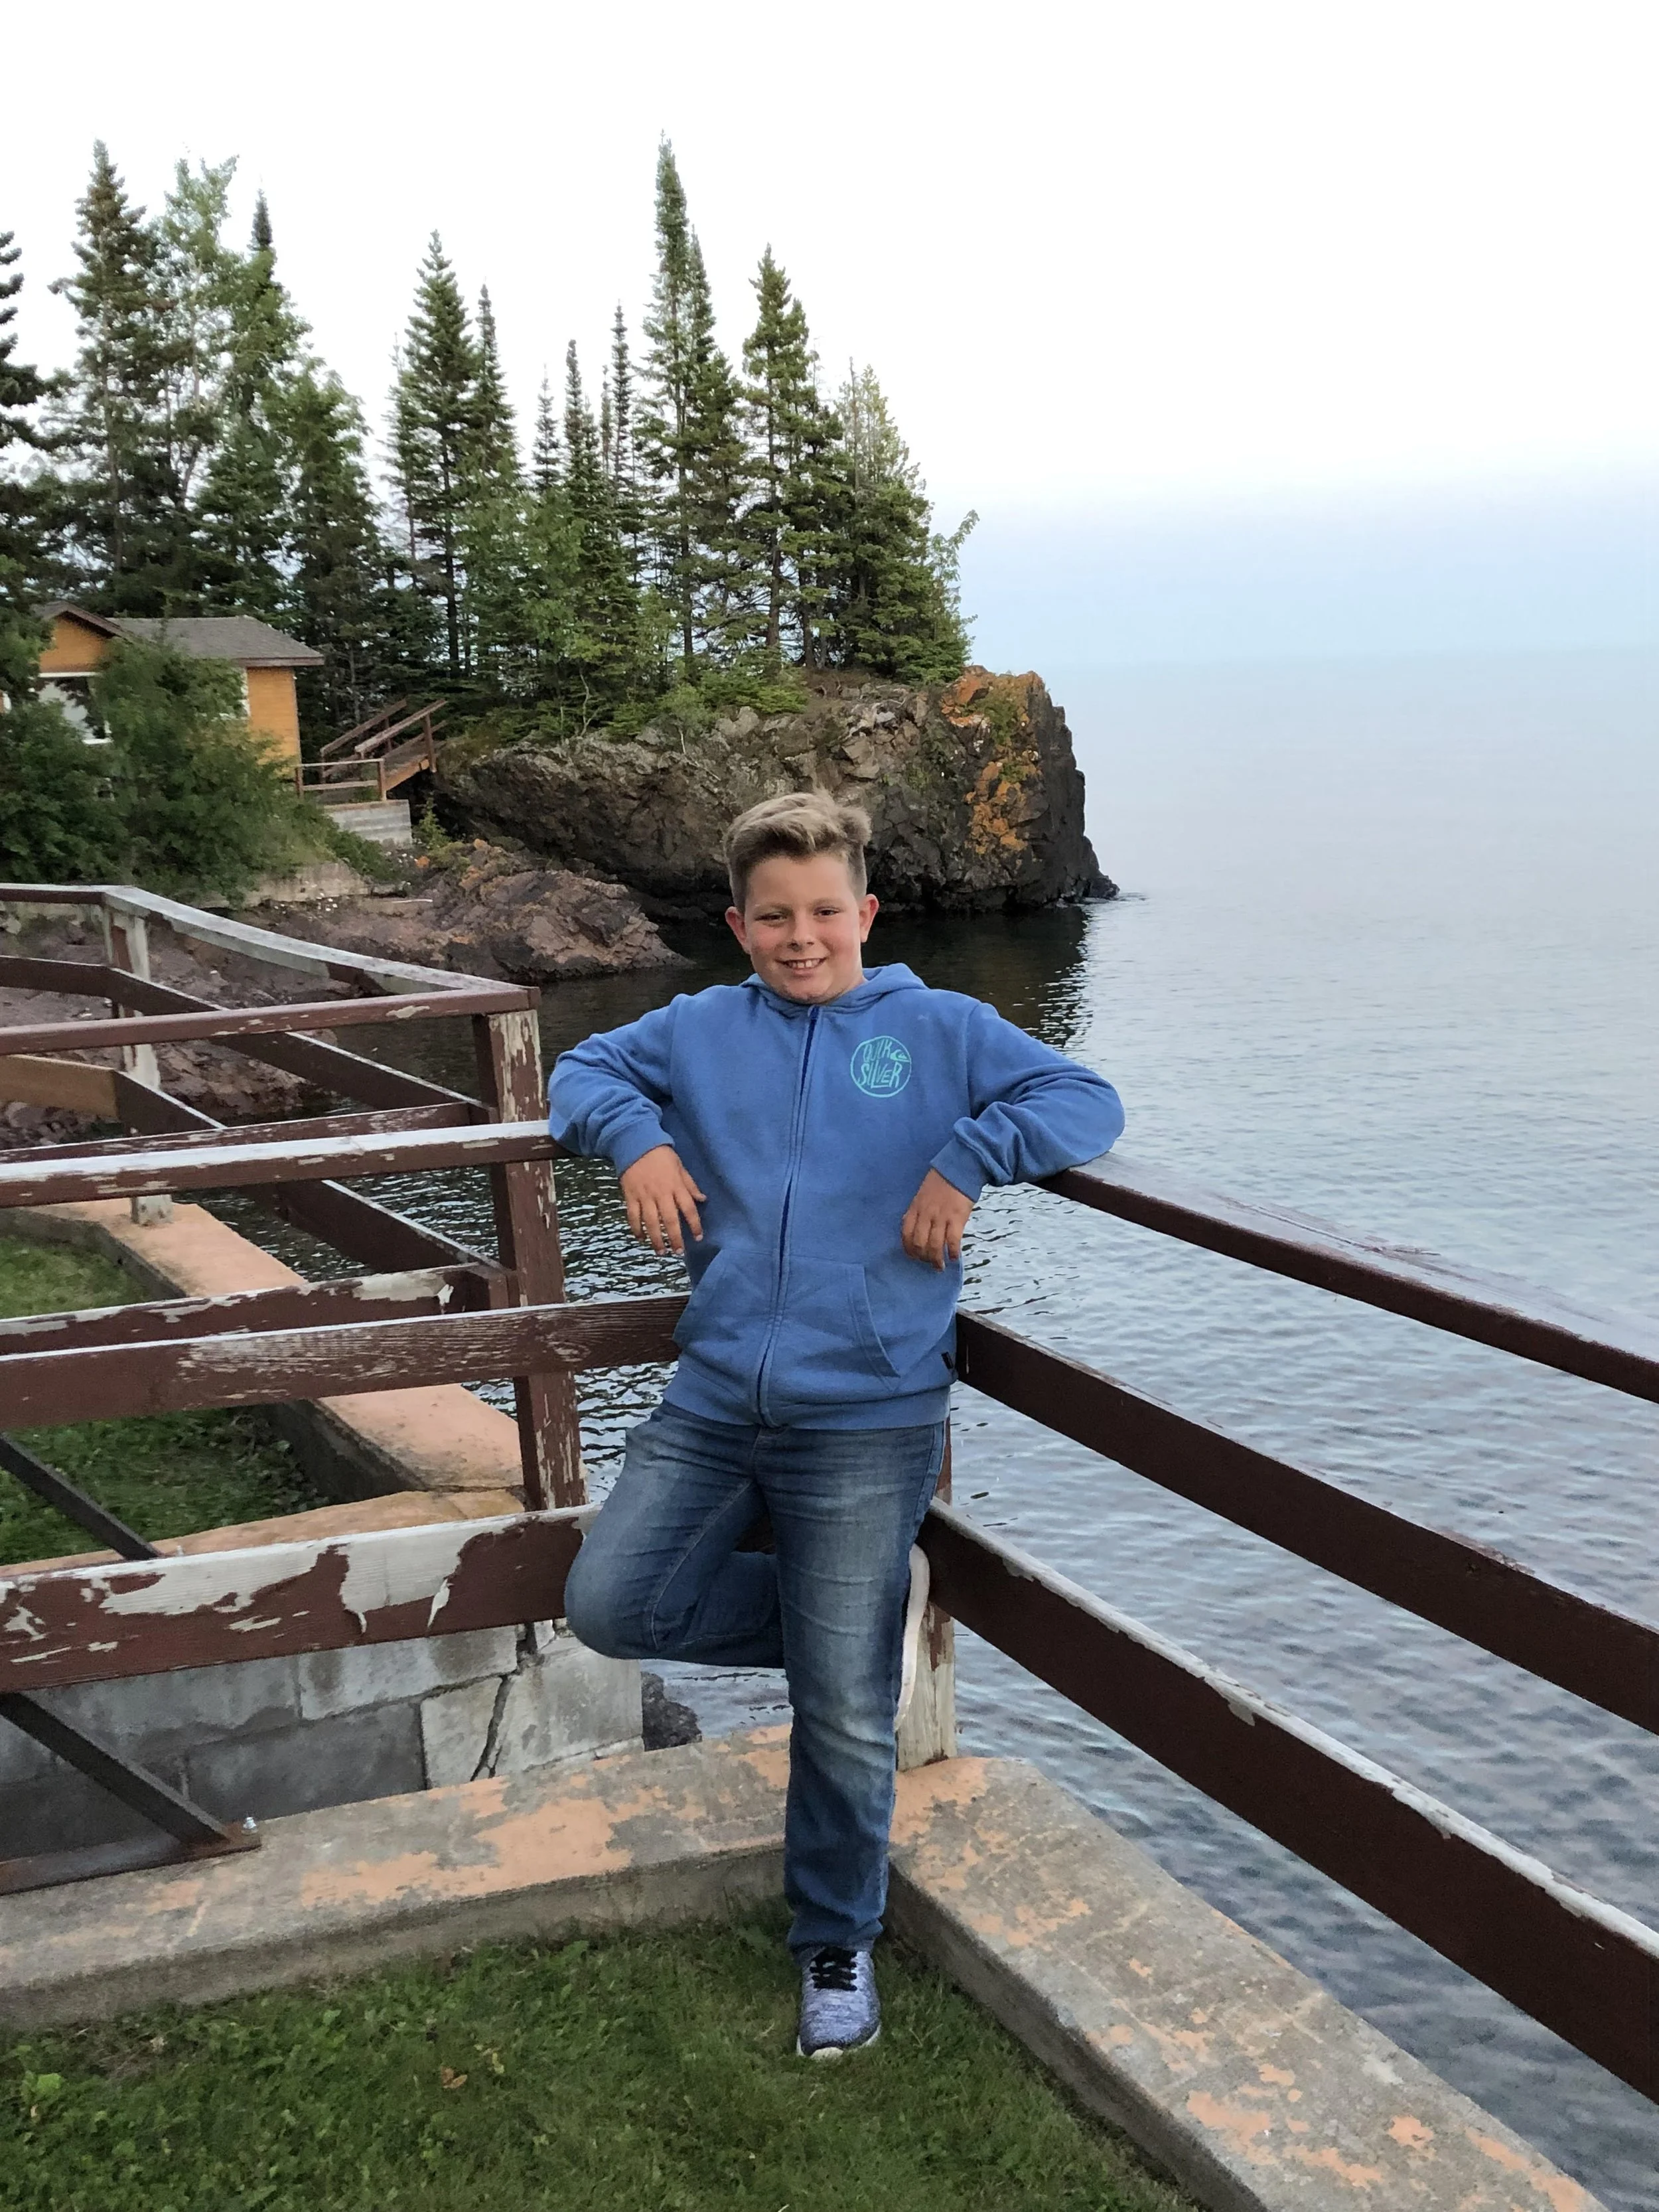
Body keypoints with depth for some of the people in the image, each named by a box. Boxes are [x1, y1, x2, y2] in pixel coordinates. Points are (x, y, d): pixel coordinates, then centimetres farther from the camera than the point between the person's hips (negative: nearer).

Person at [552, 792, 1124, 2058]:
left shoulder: (940, 1030, 3)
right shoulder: (700, 1033, 11)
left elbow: (1087, 1105, -1)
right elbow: (584, 1073, 21)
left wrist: (964, 1159, -16)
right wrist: (639, 1139, 0)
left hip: (869, 1420, -3)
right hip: (713, 1406, 4)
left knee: (845, 1715, 1)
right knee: (611, 1604, -2)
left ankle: (837, 1945, 26)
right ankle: (865, 1612, 17)